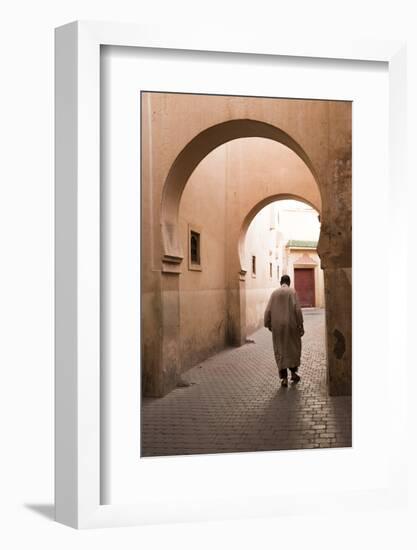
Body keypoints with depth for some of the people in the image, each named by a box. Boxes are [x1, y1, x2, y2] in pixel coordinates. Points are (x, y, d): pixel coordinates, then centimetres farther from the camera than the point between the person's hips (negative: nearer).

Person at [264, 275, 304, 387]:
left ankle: (284, 378, 0)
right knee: (293, 348, 17)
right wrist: (301, 325, -7)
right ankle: (293, 373, 20)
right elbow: (297, 309, -11)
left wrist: (268, 324, 10)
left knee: (280, 351, 6)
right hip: (291, 325, -2)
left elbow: (268, 310, 1)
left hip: (277, 326, 2)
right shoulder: (292, 292, -2)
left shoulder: (274, 293, 5)